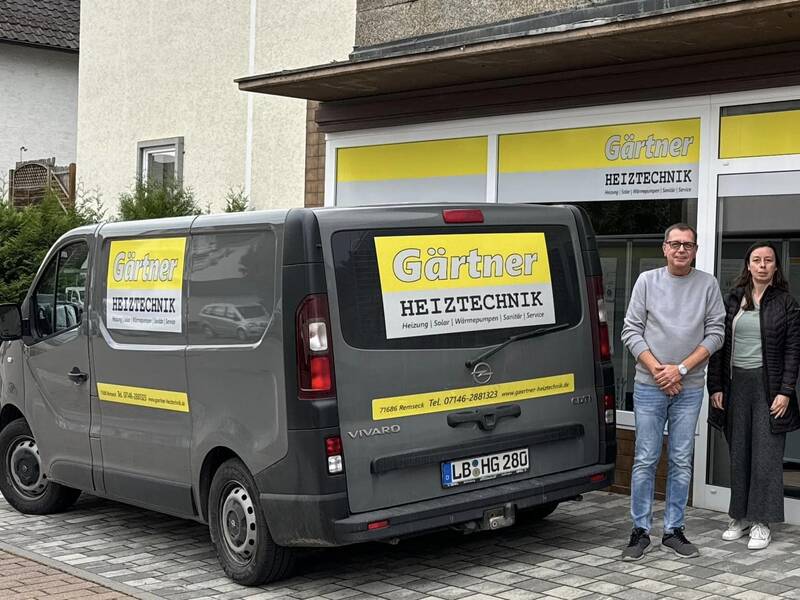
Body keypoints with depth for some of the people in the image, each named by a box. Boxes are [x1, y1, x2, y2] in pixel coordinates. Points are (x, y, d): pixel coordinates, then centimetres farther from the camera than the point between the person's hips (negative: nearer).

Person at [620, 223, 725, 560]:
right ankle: (641, 532, 8)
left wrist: (681, 368, -8)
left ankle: (674, 530, 15)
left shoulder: (707, 284, 3)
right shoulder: (647, 281, 2)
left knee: (682, 463, 6)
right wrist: (658, 370, -9)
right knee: (645, 461, 0)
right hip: (649, 387, -1)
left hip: (689, 388, 1)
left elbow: (715, 333, 1)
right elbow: (631, 331, 1)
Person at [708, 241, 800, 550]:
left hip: (767, 384, -3)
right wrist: (716, 386, 2)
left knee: (766, 453, -1)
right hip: (735, 383, 3)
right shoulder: (733, 300, 8)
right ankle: (741, 516, 18)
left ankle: (761, 522, 5)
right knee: (738, 453, 8)